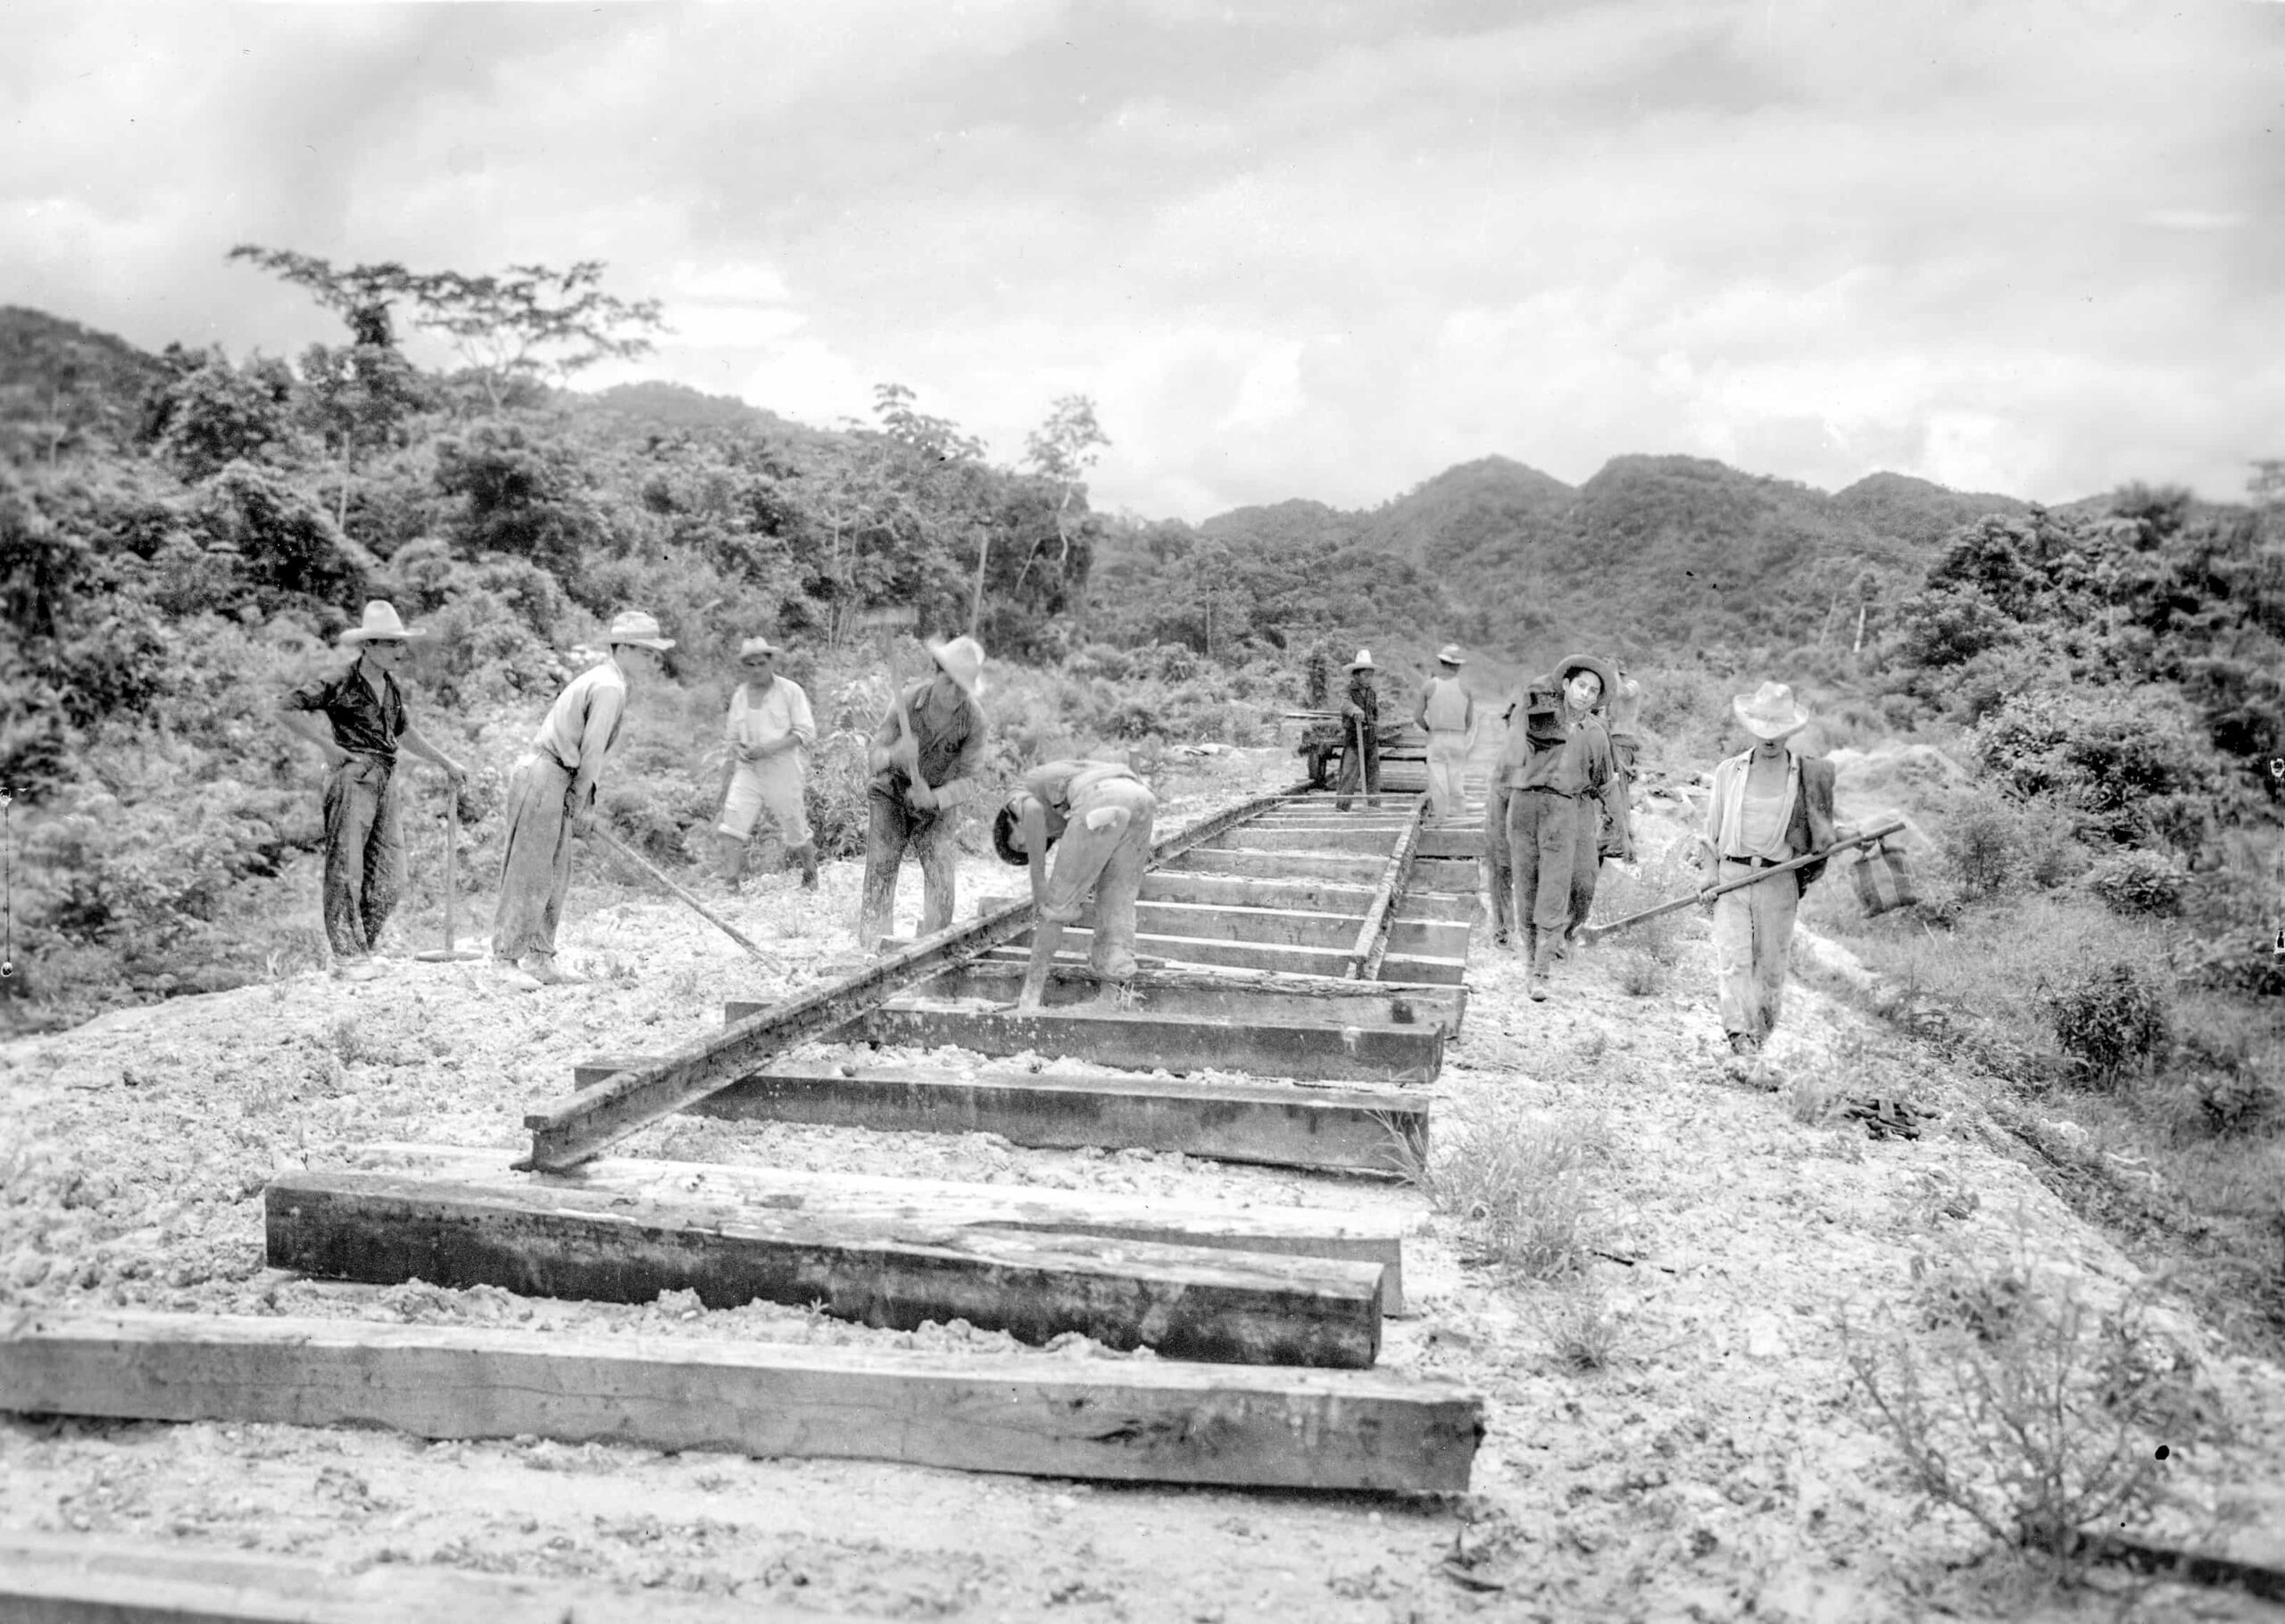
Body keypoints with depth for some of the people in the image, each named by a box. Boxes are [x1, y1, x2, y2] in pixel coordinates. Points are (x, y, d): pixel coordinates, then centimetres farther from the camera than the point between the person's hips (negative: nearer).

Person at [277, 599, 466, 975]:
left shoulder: (391, 687, 15)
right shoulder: (342, 685, -7)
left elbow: (404, 731, 31)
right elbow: (288, 710, -10)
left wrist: (446, 763, 34)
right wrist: (329, 747, -10)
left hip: (385, 781, 7)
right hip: (352, 777, -7)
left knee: (388, 880, 6)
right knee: (346, 868, -3)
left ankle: (362, 948, 18)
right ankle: (349, 954, 2)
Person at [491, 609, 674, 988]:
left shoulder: (608, 680, 18)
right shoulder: (609, 687, -15)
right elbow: (591, 753, -16)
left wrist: (583, 804, 13)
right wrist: (581, 803, -7)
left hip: (556, 780, 11)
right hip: (543, 777, -11)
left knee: (556, 877, 11)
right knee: (531, 872, -7)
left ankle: (538, 960, 15)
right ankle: (510, 959, -3)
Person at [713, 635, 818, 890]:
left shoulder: (790, 691, -3)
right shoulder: (740, 696, 10)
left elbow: (806, 733, -7)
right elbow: (732, 739, 17)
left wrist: (770, 748, -19)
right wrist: (725, 783, 10)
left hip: (782, 771, -3)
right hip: (747, 771, 3)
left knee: (796, 832, 7)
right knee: (730, 827, -14)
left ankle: (810, 877, 31)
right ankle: (730, 883, -13)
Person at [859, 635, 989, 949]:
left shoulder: (974, 718, -24)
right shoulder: (908, 700, -24)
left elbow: (967, 780, -17)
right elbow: (877, 755, -21)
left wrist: (934, 799, -35)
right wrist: (896, 755, -45)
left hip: (937, 802, 0)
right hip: (892, 793, 0)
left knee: (940, 871, -12)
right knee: (881, 868, -9)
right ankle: (870, 945, -5)